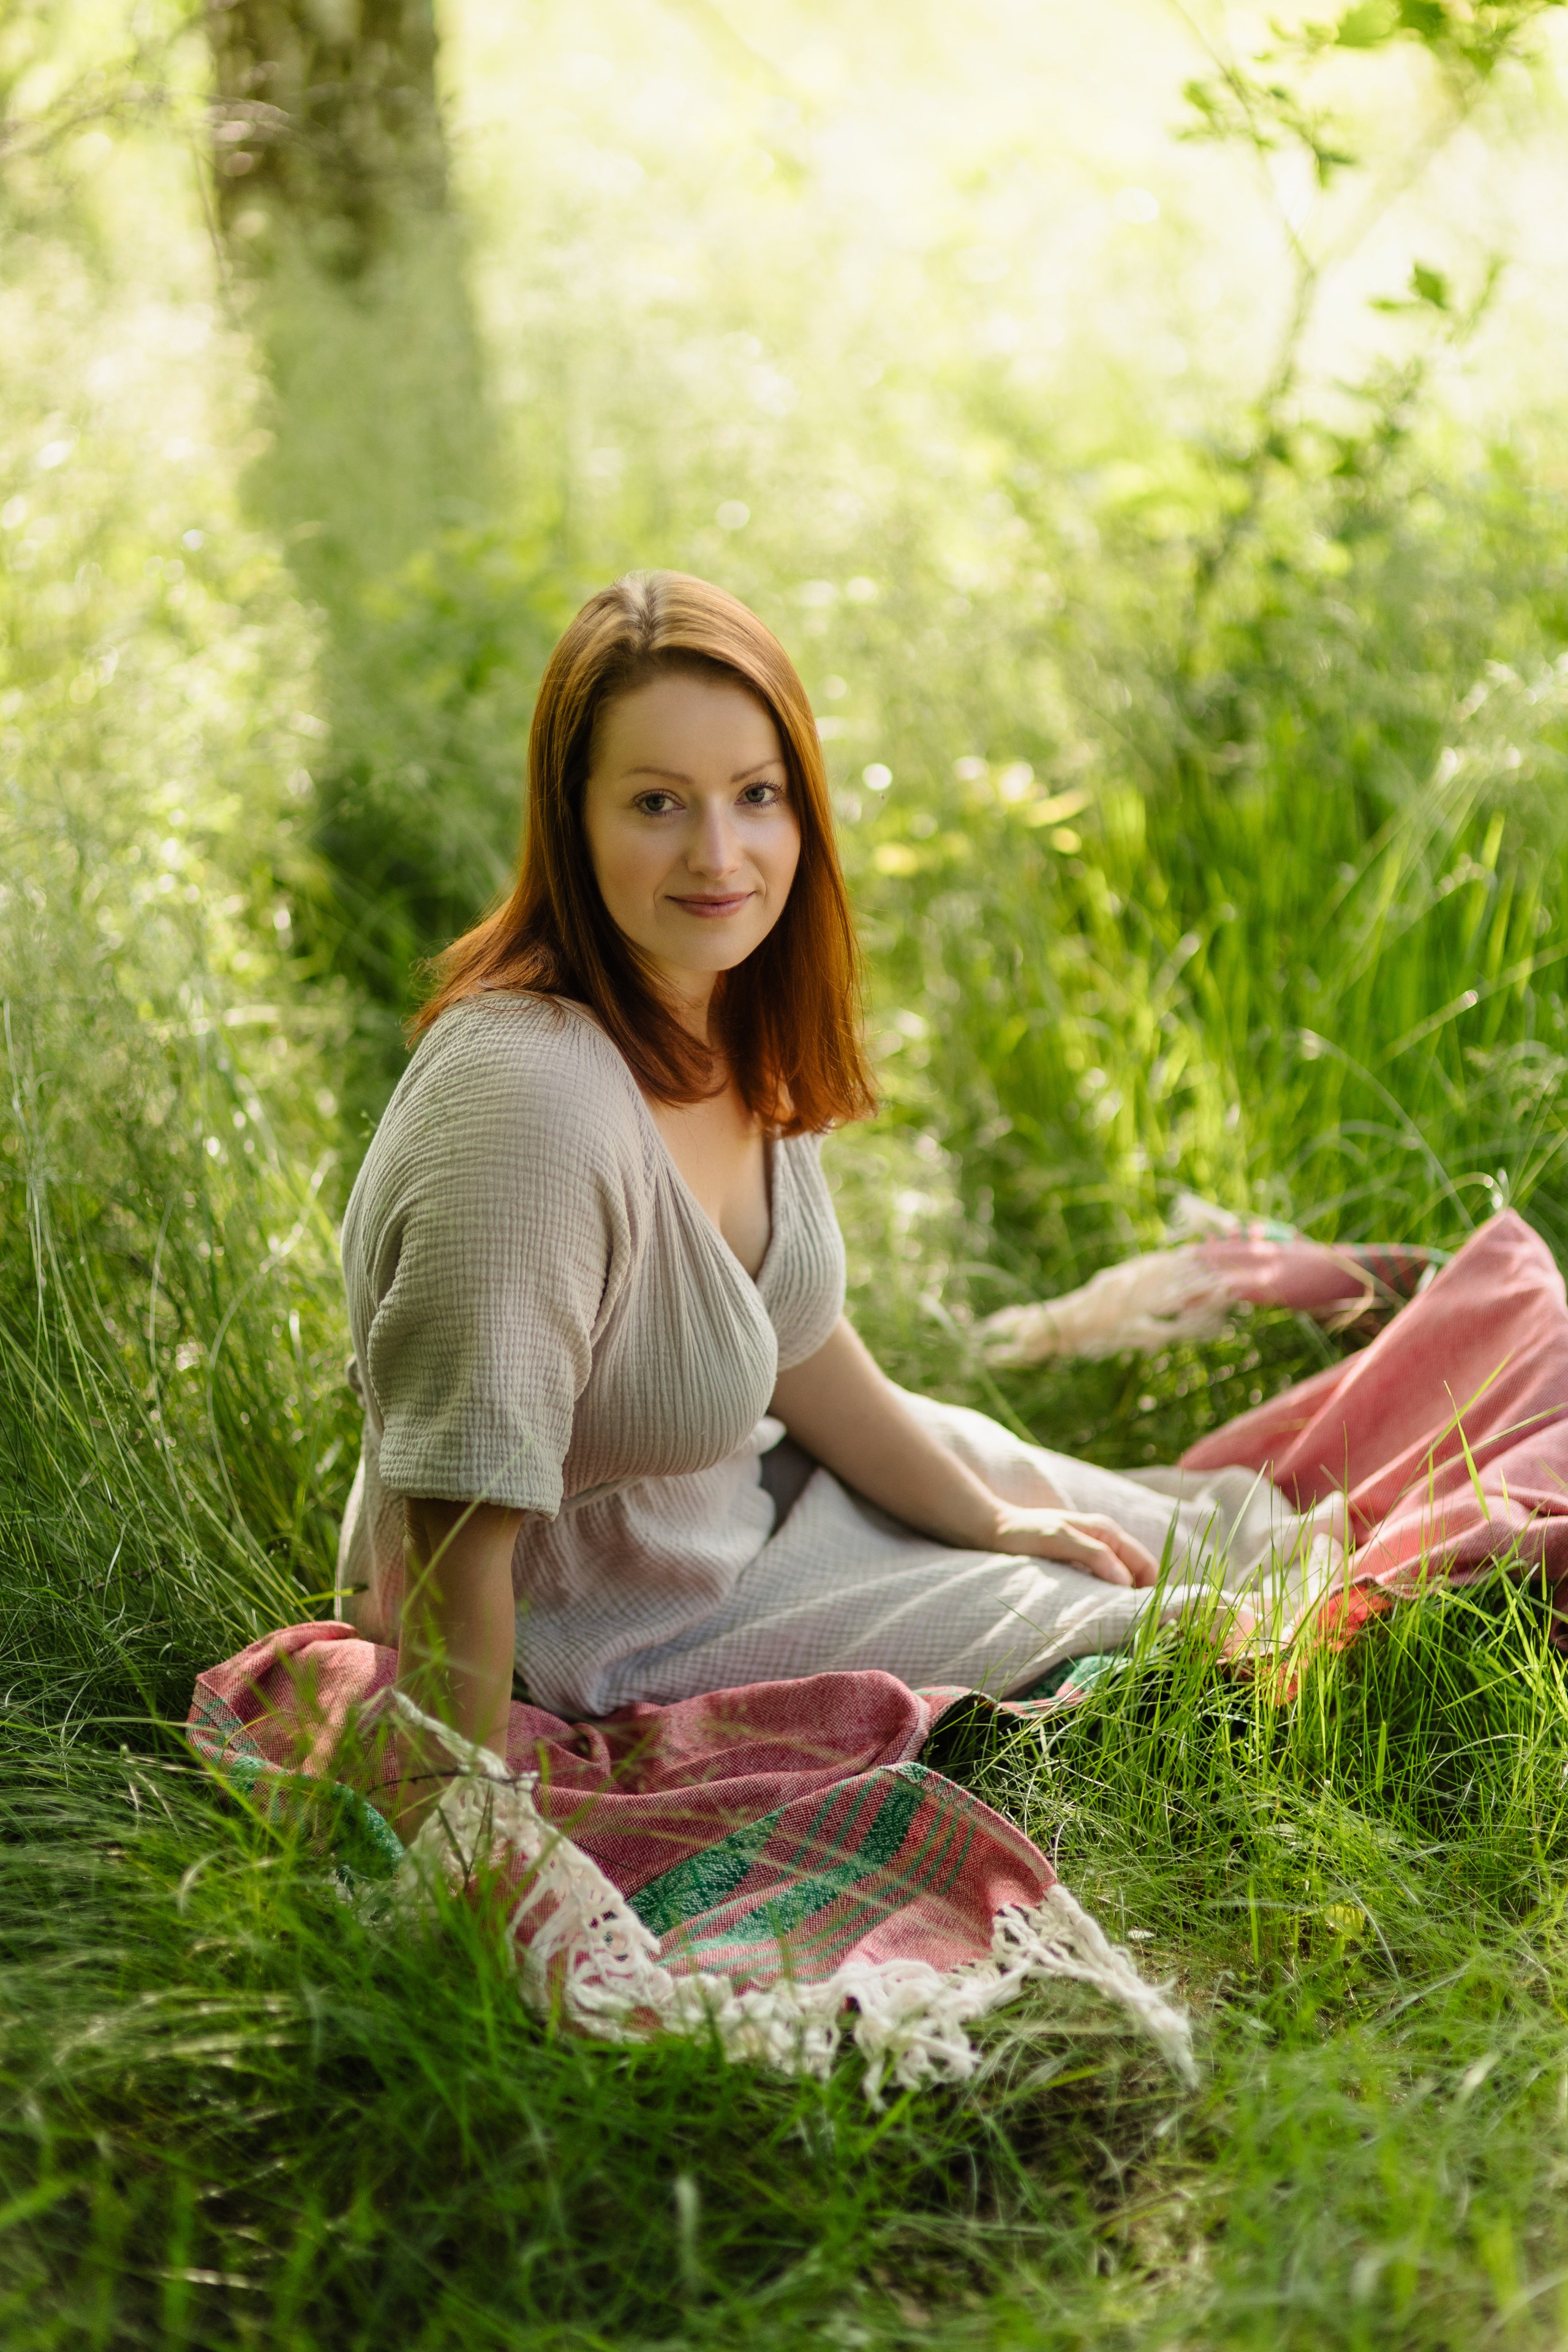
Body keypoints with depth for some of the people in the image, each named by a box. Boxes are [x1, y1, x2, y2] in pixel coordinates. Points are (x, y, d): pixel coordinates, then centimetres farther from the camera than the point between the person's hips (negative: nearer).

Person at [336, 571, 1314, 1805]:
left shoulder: (730, 1012, -8)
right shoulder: (529, 1099, -36)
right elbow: (455, 1544, -33)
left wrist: (986, 1520, 10)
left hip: (750, 1478, 8)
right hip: (595, 1645, -8)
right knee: (1115, 1636, 0)